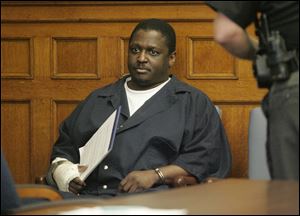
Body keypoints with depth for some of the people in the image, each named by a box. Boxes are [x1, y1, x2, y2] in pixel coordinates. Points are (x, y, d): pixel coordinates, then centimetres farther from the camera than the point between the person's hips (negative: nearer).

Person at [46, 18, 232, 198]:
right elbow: (63, 149, 29)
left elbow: (210, 158, 3)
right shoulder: (98, 99, 29)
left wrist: (155, 175, -10)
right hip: (88, 195, 4)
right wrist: (65, 173, 5)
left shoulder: (193, 102, 15)